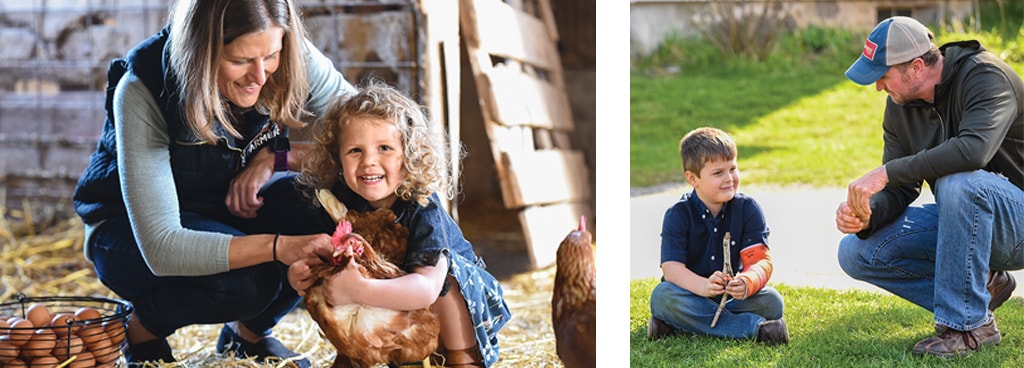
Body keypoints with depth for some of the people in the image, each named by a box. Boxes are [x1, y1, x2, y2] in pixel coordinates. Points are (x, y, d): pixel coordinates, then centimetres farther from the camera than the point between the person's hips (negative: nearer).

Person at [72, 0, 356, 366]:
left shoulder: (293, 59, -22)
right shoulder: (142, 91, -31)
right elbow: (160, 248, -36)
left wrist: (275, 157, -27)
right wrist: (277, 246, -48)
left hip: (229, 211, 5)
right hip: (131, 229, -4)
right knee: (247, 280, -35)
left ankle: (248, 332, 0)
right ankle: (142, 328, -1)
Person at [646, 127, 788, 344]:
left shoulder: (748, 209, -3)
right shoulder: (678, 215, -8)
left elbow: (761, 260, -12)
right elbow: (671, 267, -19)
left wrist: (747, 283, -37)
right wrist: (703, 286, -40)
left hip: (732, 296, 2)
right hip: (693, 293, -2)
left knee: (772, 302, -24)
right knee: (662, 297, -32)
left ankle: (680, 325, -24)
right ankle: (755, 328, -33)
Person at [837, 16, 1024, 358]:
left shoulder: (987, 77, -22)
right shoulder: (900, 105, 0)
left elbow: (974, 149, -41)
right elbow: (900, 191, 0)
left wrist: (887, 172, -38)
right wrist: (866, 215, -23)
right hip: (963, 218, 7)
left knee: (959, 183, -39)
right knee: (856, 253, -8)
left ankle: (970, 324, -24)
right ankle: (979, 288, 1)